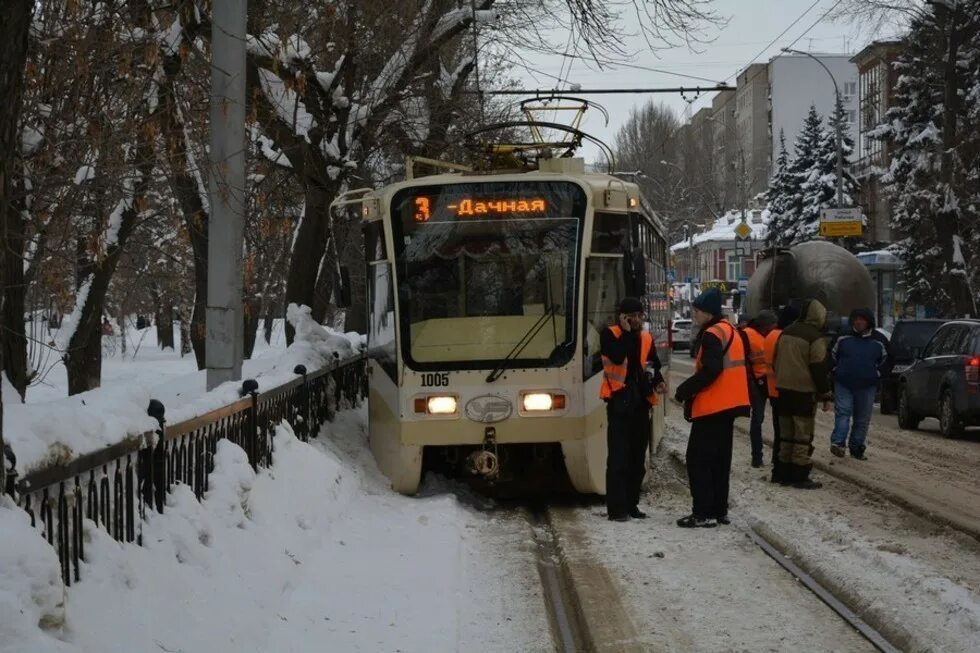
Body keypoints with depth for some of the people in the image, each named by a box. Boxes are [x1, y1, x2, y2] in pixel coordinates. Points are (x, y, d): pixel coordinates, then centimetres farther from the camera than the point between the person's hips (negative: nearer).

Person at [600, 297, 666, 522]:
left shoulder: (646, 338, 13)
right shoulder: (610, 334, -4)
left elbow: (654, 365, 22)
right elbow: (617, 357, -22)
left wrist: (658, 381, 1)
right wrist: (627, 332, -14)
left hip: (640, 402, 6)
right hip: (619, 402, -6)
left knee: (637, 456, 10)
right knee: (618, 456, -10)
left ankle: (631, 504, 18)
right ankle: (616, 507, -9)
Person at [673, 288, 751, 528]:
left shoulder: (712, 335, -15)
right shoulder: (730, 331, 16)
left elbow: (709, 371, -24)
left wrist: (684, 391, -16)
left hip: (712, 407, -10)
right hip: (727, 405, 10)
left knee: (698, 459, -7)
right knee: (719, 459, 15)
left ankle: (703, 514, -10)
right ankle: (719, 510, 18)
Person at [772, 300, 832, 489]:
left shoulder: (786, 332, 11)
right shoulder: (815, 337, -13)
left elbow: (777, 361, 17)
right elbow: (819, 369, -14)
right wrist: (825, 395, -8)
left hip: (784, 389, 7)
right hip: (804, 391, -7)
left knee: (786, 433, 15)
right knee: (803, 435, -3)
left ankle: (783, 472, 19)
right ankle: (800, 476, -4)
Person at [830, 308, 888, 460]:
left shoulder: (878, 341, 3)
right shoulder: (844, 338, 3)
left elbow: (884, 361, 17)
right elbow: (833, 357, 15)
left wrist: (875, 375, 11)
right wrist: (837, 370, 9)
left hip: (867, 386, 1)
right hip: (843, 384, -1)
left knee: (862, 419, 6)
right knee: (843, 413, -14)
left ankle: (856, 448, 14)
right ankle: (838, 442, -23)